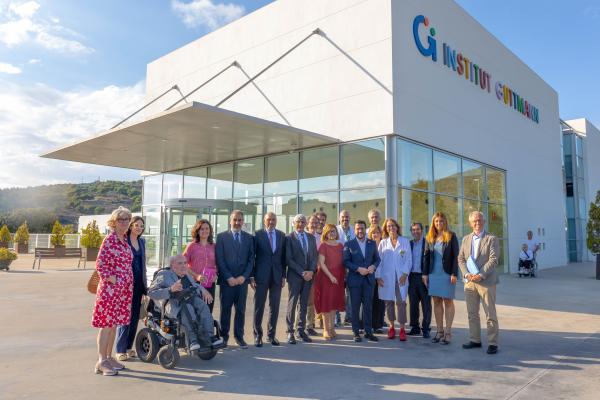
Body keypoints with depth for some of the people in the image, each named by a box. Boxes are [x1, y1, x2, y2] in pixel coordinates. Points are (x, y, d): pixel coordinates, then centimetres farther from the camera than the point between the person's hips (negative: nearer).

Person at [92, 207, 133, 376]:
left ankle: (109, 357, 24)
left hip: (124, 289, 8)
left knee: (114, 324, 14)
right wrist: (112, 280, -16)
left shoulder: (125, 240, 12)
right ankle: (101, 362, 6)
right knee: (107, 324, -2)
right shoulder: (109, 240, -12)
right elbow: (100, 264, -15)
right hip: (110, 289, -8)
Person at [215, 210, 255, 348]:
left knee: (241, 309, 6)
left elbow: (251, 259, 5)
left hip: (242, 279, 2)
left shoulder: (249, 238, 9)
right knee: (225, 309, 6)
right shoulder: (221, 237, 2)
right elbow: (219, 259, -3)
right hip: (226, 280, -2)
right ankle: (224, 336, 16)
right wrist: (229, 277, -11)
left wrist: (244, 276, -7)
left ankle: (239, 336, 15)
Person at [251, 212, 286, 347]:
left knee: (275, 307, 8)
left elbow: (283, 257, 9)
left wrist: (283, 275, 5)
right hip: (261, 276, -3)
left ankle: (272, 334, 20)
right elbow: (252, 256, -2)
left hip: (277, 276, 3)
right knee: (259, 306, 3)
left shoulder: (281, 235, 7)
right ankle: (258, 335, 16)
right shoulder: (257, 234, -3)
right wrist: (251, 276, -6)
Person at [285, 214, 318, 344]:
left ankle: (301, 330, 19)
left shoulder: (311, 238, 12)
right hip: (294, 276, -5)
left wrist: (311, 271, -6)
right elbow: (288, 259, -9)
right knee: (292, 303, 1)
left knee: (304, 304, 10)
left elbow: (314, 256, 11)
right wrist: (302, 272, -13)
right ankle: (290, 332, 8)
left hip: (308, 275, 5)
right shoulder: (289, 238, -4)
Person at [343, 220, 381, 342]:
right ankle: (356, 332, 13)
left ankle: (368, 332, 15)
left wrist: (373, 266, -9)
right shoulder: (349, 244, 0)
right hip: (355, 280, -2)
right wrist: (358, 269, -16)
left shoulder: (372, 243, 9)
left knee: (368, 306, 5)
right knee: (355, 307, 4)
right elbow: (346, 261, -4)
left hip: (369, 279, 2)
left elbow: (377, 259, 11)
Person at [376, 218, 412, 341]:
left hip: (401, 277, -1)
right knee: (389, 302, 5)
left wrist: (405, 274, -7)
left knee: (401, 302, -5)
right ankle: (391, 327, 16)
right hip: (386, 277, 1)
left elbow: (409, 259, 4)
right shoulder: (383, 243, 8)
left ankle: (402, 329, 2)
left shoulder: (405, 241, 6)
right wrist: (378, 276, -2)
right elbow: (379, 260, 6)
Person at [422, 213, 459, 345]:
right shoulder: (429, 238, 9)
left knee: (448, 301, 2)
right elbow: (426, 256, 11)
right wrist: (425, 273, 5)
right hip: (433, 273, 4)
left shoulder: (451, 236, -2)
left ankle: (448, 332, 8)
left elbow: (456, 256, -6)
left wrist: (454, 274, -12)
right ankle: (439, 331, 13)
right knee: (437, 302, 6)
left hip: (447, 273, -4)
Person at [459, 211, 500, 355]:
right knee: (472, 313, 11)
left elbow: (493, 260, -10)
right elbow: (461, 258, 9)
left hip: (486, 281, -5)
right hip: (469, 282, 5)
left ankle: (492, 343, 10)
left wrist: (481, 275, -18)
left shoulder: (491, 239, -2)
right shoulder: (466, 239, 12)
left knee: (490, 314, 1)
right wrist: (466, 274, -7)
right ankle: (475, 340, 22)